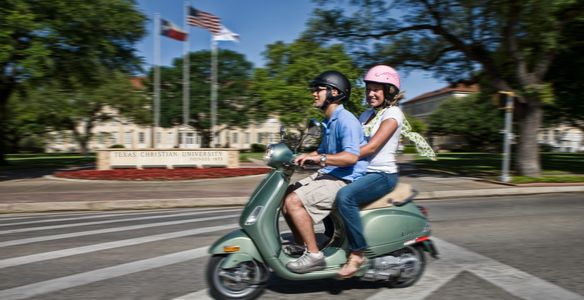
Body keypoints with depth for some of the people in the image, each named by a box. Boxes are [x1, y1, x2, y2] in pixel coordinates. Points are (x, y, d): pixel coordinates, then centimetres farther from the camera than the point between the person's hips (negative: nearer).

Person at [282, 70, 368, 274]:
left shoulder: (345, 120, -15)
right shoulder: (329, 122, 17)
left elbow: (351, 156, -27)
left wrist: (319, 158, -35)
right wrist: (301, 157, 10)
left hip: (344, 181, -10)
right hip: (327, 174, 10)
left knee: (293, 202, -23)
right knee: (284, 197, 6)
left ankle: (314, 255, -11)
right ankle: (301, 244, 17)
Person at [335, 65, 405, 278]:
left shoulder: (393, 113, -6)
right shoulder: (368, 113, 19)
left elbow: (371, 147, -19)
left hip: (383, 174, -9)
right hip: (362, 172, 9)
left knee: (345, 196, -33)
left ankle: (357, 253, -22)